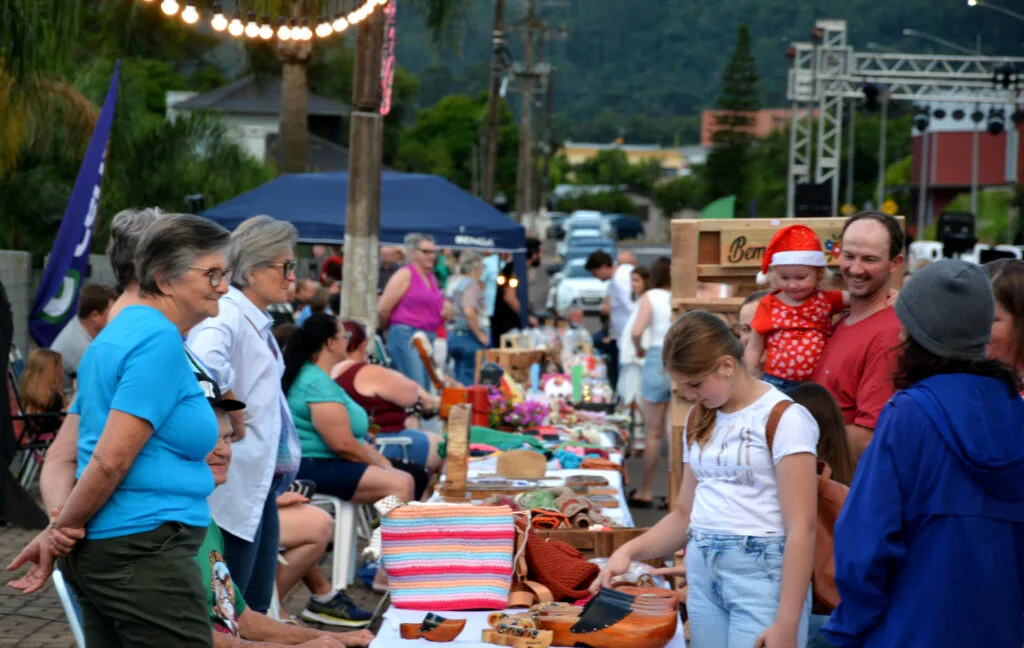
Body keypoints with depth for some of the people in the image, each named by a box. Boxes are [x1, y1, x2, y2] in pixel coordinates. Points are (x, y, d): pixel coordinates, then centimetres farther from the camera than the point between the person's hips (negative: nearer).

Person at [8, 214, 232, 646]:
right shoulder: (161, 341, -14)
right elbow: (110, 461, -19)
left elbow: (63, 457, 14)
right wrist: (64, 529, -6)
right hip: (143, 547, -10)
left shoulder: (116, 334, 16)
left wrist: (60, 520, -3)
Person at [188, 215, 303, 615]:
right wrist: (228, 410, -22)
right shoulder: (227, 317, -17)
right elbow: (203, 365, -38)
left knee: (256, 606, 14)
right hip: (235, 484, -10)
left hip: (262, 481, 10)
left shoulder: (258, 322, 14)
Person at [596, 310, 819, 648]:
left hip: (763, 573, -6)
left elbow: (801, 527, -13)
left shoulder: (783, 418, -8)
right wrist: (630, 550, 1)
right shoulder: (699, 421, 13)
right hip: (701, 572, 6)